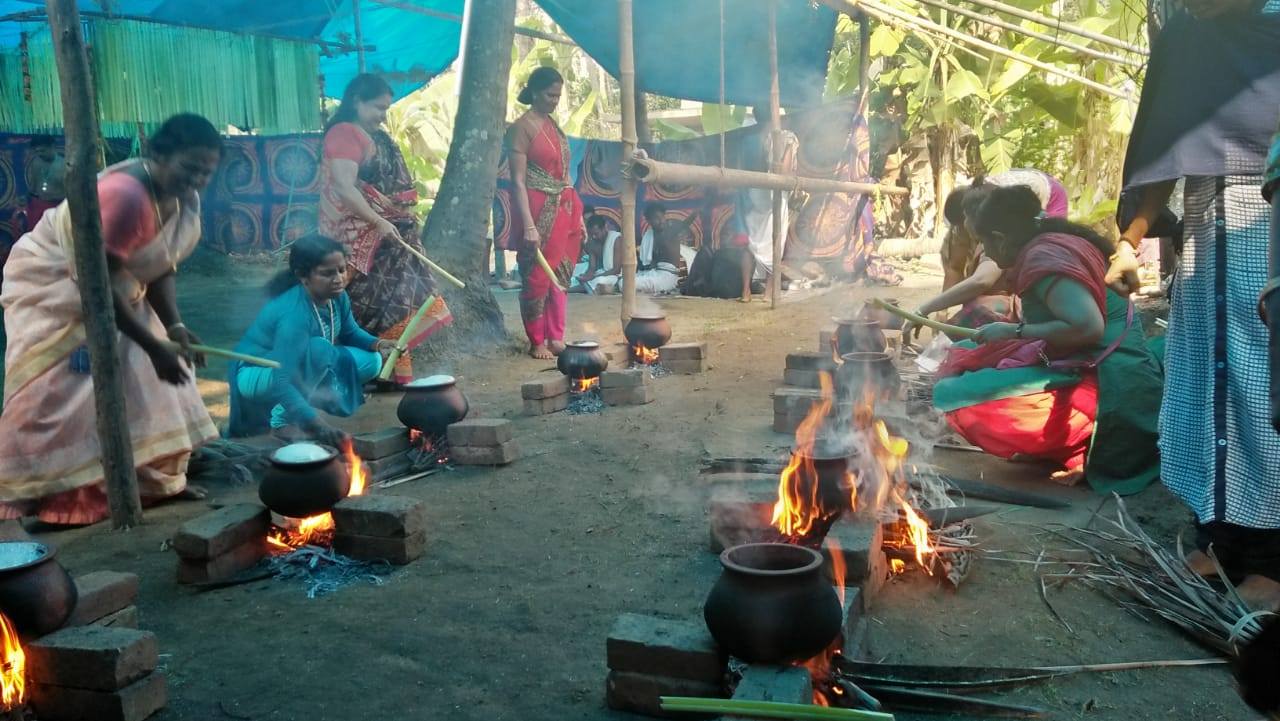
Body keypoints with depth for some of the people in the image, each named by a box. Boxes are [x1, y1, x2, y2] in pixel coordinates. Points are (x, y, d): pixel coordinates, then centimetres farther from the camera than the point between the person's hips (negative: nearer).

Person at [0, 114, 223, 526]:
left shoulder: (185, 200, -9)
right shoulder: (125, 195, -36)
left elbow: (160, 269, -2)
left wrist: (174, 327, -17)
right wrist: (153, 345, -33)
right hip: (51, 284, -8)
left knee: (149, 379, 6)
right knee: (58, 393, -10)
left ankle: (156, 479, 16)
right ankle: (44, 499, -1)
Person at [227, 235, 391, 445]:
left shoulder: (337, 296, -13)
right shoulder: (294, 315, -36)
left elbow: (351, 332, 8)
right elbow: (280, 382, -41)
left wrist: (377, 344, -14)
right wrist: (316, 424, -51)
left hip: (298, 368, 8)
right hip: (256, 374, -8)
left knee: (371, 361, -5)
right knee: (318, 350, -35)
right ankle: (282, 419, -19)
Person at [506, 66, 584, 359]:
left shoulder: (554, 125, 14)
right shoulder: (522, 127, -8)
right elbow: (518, 181, -13)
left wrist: (577, 214, 13)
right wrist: (528, 225, -20)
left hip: (563, 210, 7)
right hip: (539, 211, -7)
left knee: (560, 277, 9)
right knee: (537, 278, -1)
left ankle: (556, 338, 17)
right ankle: (537, 343, 9)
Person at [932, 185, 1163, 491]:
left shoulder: (1043, 256, -15)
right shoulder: (1062, 242, 14)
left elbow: (1088, 327, -28)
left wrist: (1014, 332, -15)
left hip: (1105, 393, -10)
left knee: (957, 396, -21)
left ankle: (1083, 449, -8)